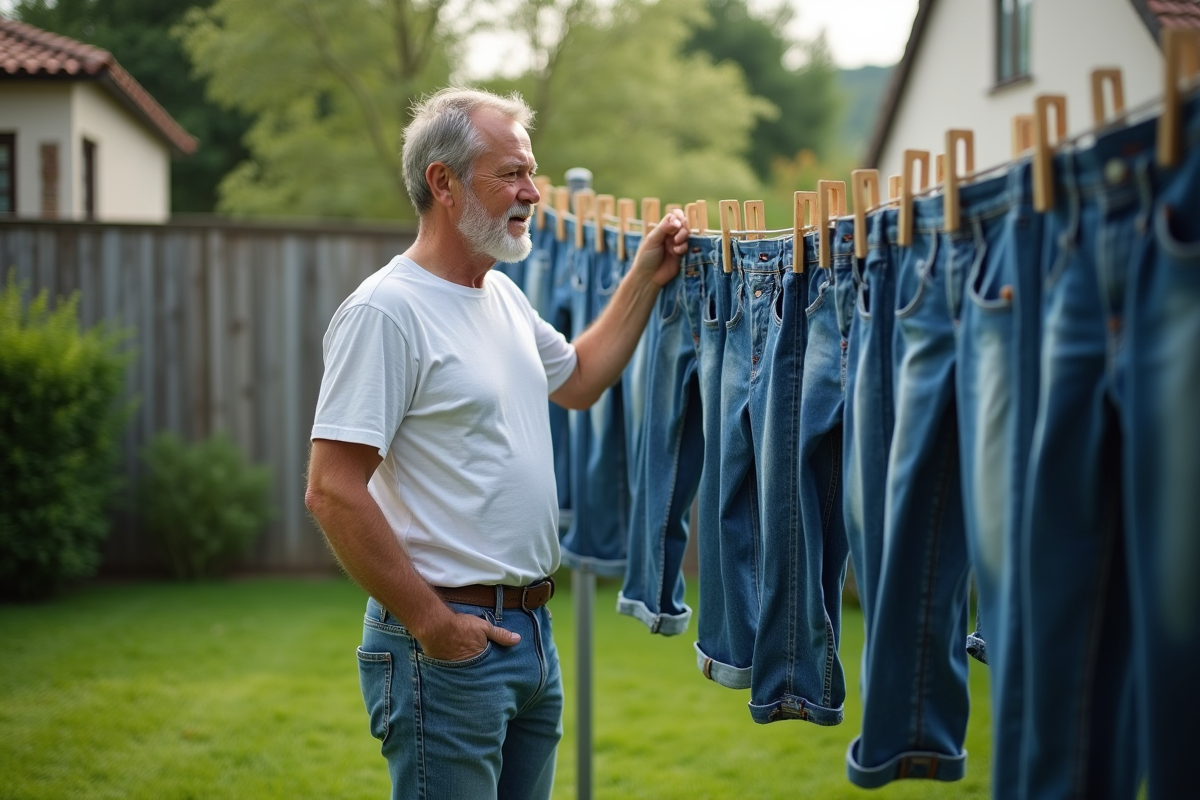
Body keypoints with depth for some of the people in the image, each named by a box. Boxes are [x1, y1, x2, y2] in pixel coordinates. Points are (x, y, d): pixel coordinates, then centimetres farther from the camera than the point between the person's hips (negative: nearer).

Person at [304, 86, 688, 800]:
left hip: (532, 630, 9)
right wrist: (429, 624, -18)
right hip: (448, 642, -9)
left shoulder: (505, 295, 12)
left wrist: (647, 278, 22)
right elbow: (332, 493, -20)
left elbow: (579, 379, 31)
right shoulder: (385, 311, -16)